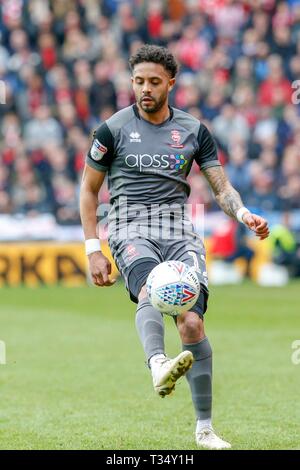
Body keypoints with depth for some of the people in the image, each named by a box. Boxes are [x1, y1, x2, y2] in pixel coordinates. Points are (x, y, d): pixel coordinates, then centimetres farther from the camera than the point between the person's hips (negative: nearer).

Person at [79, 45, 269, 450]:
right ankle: (158, 366, -65)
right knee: (151, 290, -35)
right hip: (131, 230, -2)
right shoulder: (114, 129, 6)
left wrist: (244, 214, -9)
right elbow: (89, 190, 12)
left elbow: (221, 187, 13)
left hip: (179, 231, 2)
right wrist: (93, 250, 4)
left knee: (192, 323, -15)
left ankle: (204, 428, -5)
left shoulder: (193, 131, 12)